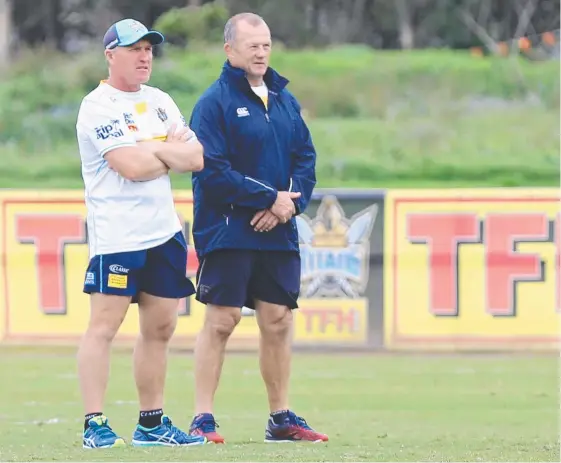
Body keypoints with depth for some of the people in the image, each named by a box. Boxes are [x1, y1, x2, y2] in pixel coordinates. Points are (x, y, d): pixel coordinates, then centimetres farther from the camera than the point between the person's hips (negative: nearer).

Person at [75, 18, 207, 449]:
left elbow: (195, 158, 6)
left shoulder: (160, 102, 15)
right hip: (117, 235, -8)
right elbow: (131, 167, -19)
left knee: (160, 328, 9)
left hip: (165, 233, 8)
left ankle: (152, 423, 17)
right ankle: (95, 425, -12)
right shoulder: (98, 106, -8)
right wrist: (171, 150, -3)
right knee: (104, 325, -11)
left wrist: (152, 149, -8)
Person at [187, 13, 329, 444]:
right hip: (228, 233, -6)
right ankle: (203, 419, -2)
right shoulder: (215, 102, -7)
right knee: (221, 320, -6)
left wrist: (291, 201, -7)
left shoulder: (285, 99, 13)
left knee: (278, 321, 8)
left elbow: (306, 157, 12)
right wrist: (269, 198, -15)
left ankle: (281, 418, 16)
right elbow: (211, 170, -15)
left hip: (279, 233, 6)